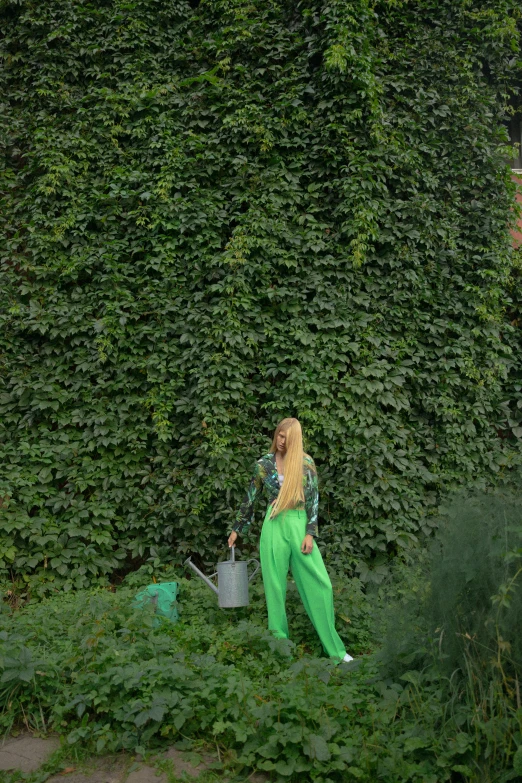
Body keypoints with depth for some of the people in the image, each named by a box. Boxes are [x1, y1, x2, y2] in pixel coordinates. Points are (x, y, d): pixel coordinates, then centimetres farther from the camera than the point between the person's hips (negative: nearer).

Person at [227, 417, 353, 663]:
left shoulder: (305, 463, 3)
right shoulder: (264, 464, 6)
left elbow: (313, 499, 1)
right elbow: (250, 498, 14)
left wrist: (310, 533, -7)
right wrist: (236, 529, 17)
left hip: (299, 525, -1)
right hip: (274, 525, 1)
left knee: (319, 584, -4)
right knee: (275, 585, 3)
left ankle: (334, 648, 5)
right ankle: (279, 642, 14)